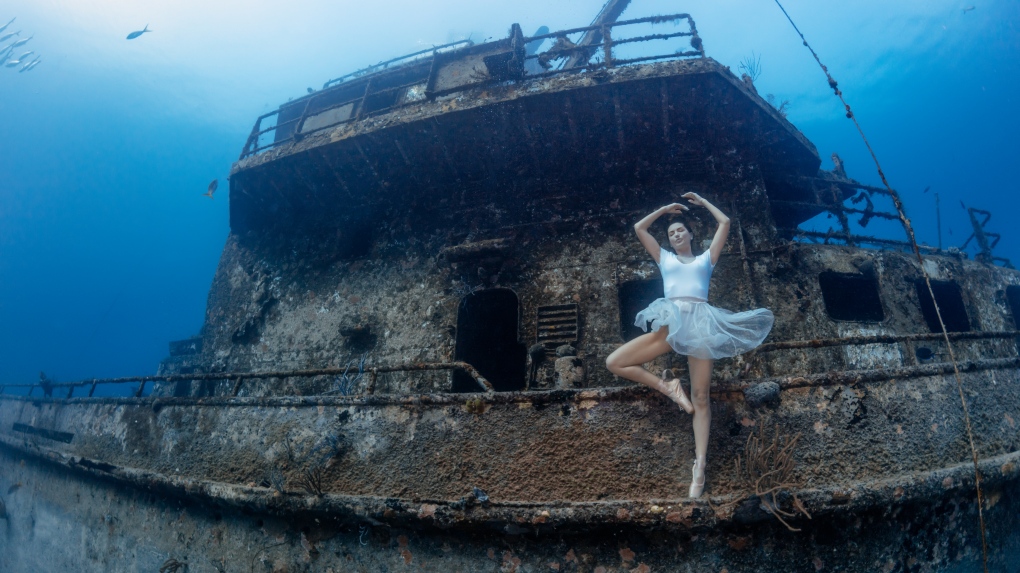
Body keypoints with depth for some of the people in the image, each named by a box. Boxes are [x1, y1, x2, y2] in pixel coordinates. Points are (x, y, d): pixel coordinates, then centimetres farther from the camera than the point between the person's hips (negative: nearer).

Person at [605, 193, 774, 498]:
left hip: (700, 322, -2)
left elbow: (725, 223, 24)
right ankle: (667, 386, -1)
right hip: (669, 323, 2)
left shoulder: (706, 258, 25)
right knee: (613, 362, -12)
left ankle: (699, 467, -9)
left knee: (700, 398, -8)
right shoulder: (664, 258, 27)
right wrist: (665, 208, 34)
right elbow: (639, 228, 27)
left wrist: (701, 201, 34)